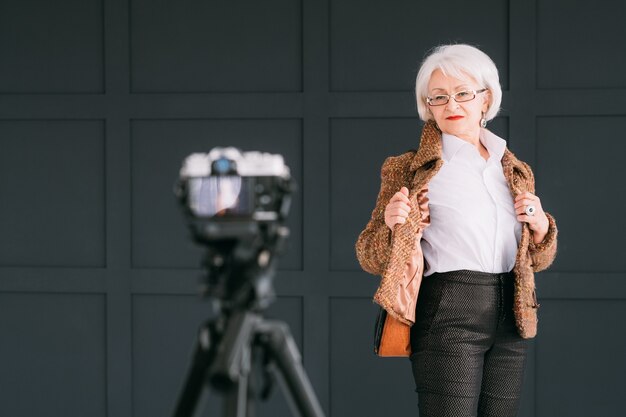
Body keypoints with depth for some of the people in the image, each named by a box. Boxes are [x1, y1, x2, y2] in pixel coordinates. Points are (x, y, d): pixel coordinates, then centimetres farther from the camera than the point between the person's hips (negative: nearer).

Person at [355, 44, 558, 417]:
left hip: (511, 316, 5)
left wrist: (540, 226, 0)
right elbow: (369, 257, 3)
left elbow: (538, 260, 22)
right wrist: (392, 226, -18)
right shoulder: (410, 170, 3)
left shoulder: (515, 171, 16)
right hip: (448, 315, -5)